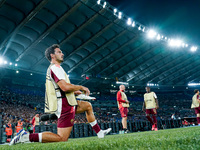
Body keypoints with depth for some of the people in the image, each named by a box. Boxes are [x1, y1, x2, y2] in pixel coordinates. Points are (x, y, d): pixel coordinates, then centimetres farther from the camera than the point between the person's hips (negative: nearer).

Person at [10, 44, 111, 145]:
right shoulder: (55, 67, -13)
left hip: (65, 103, 11)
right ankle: (26, 136, -9)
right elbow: (65, 87, -26)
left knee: (88, 106, 24)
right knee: (62, 139, -10)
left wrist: (74, 92, 23)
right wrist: (81, 87, -10)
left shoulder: (52, 68, 19)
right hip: (64, 105, -11)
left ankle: (99, 133, 28)